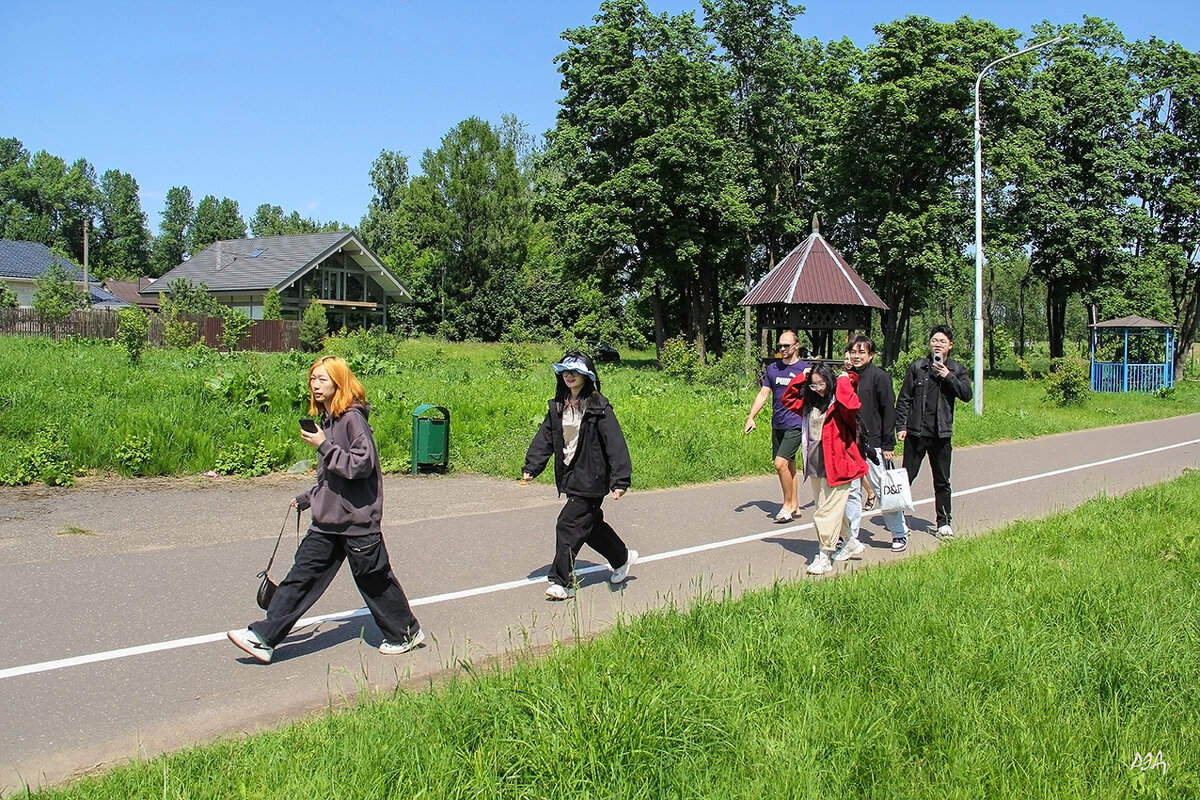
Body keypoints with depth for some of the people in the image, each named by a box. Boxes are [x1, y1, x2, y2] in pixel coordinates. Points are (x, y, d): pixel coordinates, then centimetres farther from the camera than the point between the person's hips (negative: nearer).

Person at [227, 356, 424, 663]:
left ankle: (405, 633, 24)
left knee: (374, 580, 5)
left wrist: (324, 445, -22)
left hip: (357, 519, -8)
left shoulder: (353, 418, -14)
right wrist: (307, 499, 24)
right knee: (302, 575, 4)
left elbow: (362, 465, -22)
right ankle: (263, 638, 4)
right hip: (328, 521, 8)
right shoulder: (326, 419, 13)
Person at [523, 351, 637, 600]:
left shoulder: (598, 407, -13)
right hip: (569, 476, 7)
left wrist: (620, 480, -22)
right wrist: (531, 467, -7)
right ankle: (622, 557, 38)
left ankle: (562, 582, -1)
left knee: (568, 525, -10)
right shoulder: (558, 406, 8)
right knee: (590, 524, 17)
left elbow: (615, 443, -16)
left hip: (590, 478, -7)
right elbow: (545, 437, 6)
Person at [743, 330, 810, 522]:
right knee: (789, 465, 11)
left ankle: (788, 504, -2)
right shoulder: (772, 368, 9)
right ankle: (795, 506, 22)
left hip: (795, 425, -5)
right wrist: (751, 417, -2)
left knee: (781, 463, -16)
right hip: (777, 425, 5)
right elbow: (763, 395, 8)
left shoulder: (805, 370, -3)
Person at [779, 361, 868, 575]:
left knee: (827, 511, -7)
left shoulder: (839, 402, -10)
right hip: (815, 466, 8)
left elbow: (851, 405, -32)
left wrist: (844, 381, -18)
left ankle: (825, 556, -3)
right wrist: (801, 379, 10)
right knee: (832, 509, 19)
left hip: (835, 465, -8)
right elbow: (787, 400, 21)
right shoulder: (810, 402, 11)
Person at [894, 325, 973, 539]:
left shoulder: (957, 370, 6)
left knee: (942, 481, 9)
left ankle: (943, 522, 18)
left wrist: (948, 376, -15)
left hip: (941, 434, 1)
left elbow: (967, 395, -8)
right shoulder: (917, 367, 3)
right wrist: (901, 425, -5)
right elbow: (904, 399, 2)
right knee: (906, 476, 3)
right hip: (916, 433, -1)